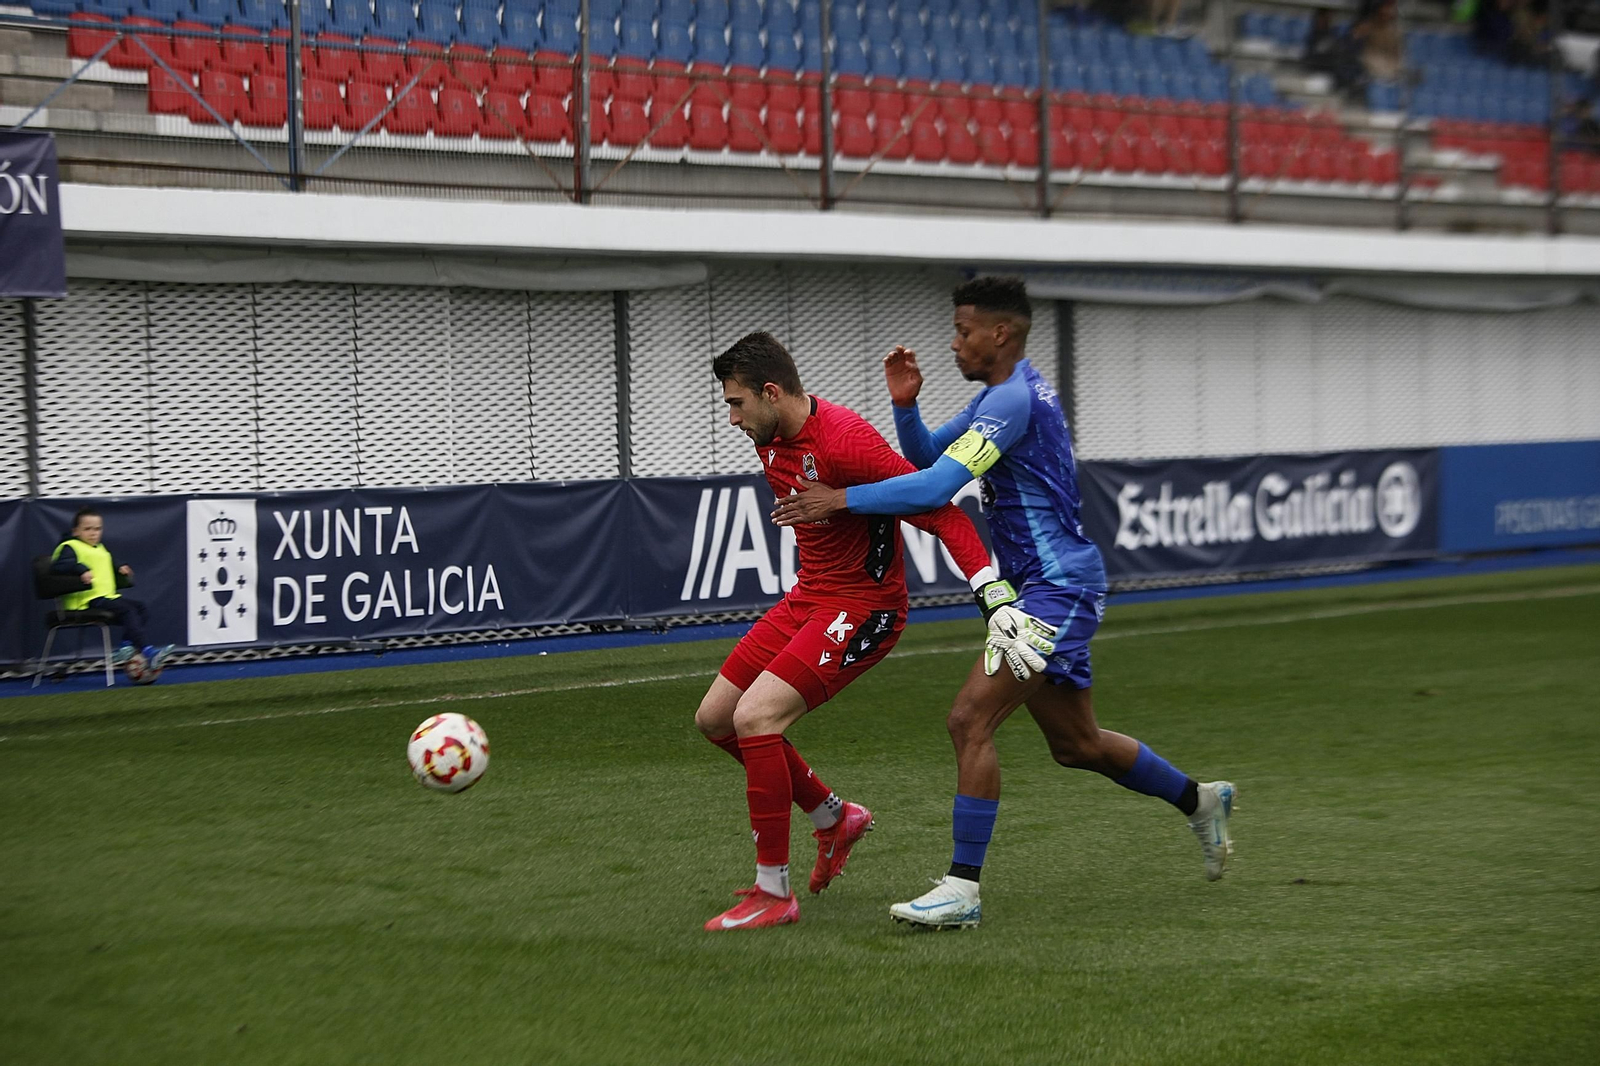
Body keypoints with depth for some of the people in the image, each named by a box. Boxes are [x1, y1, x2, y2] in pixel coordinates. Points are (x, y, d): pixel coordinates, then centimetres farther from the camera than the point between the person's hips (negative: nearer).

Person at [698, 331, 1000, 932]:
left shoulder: (843, 441, -24)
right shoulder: (769, 444, 4)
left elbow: (938, 511, -27)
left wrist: (992, 593, -34)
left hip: (862, 608, -10)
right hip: (807, 597, 10)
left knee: (755, 717, -23)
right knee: (715, 719, 10)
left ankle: (773, 894, -13)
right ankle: (834, 819, 28)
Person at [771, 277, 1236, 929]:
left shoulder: (1014, 399, -18)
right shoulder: (1006, 394, 15)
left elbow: (936, 487, -27)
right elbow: (927, 456, 18)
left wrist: (841, 499, -24)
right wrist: (905, 405, -1)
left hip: (1056, 589, -11)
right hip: (1049, 588, 11)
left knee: (970, 721, -17)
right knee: (1074, 743, 21)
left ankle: (961, 889, -16)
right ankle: (1199, 800, 39)